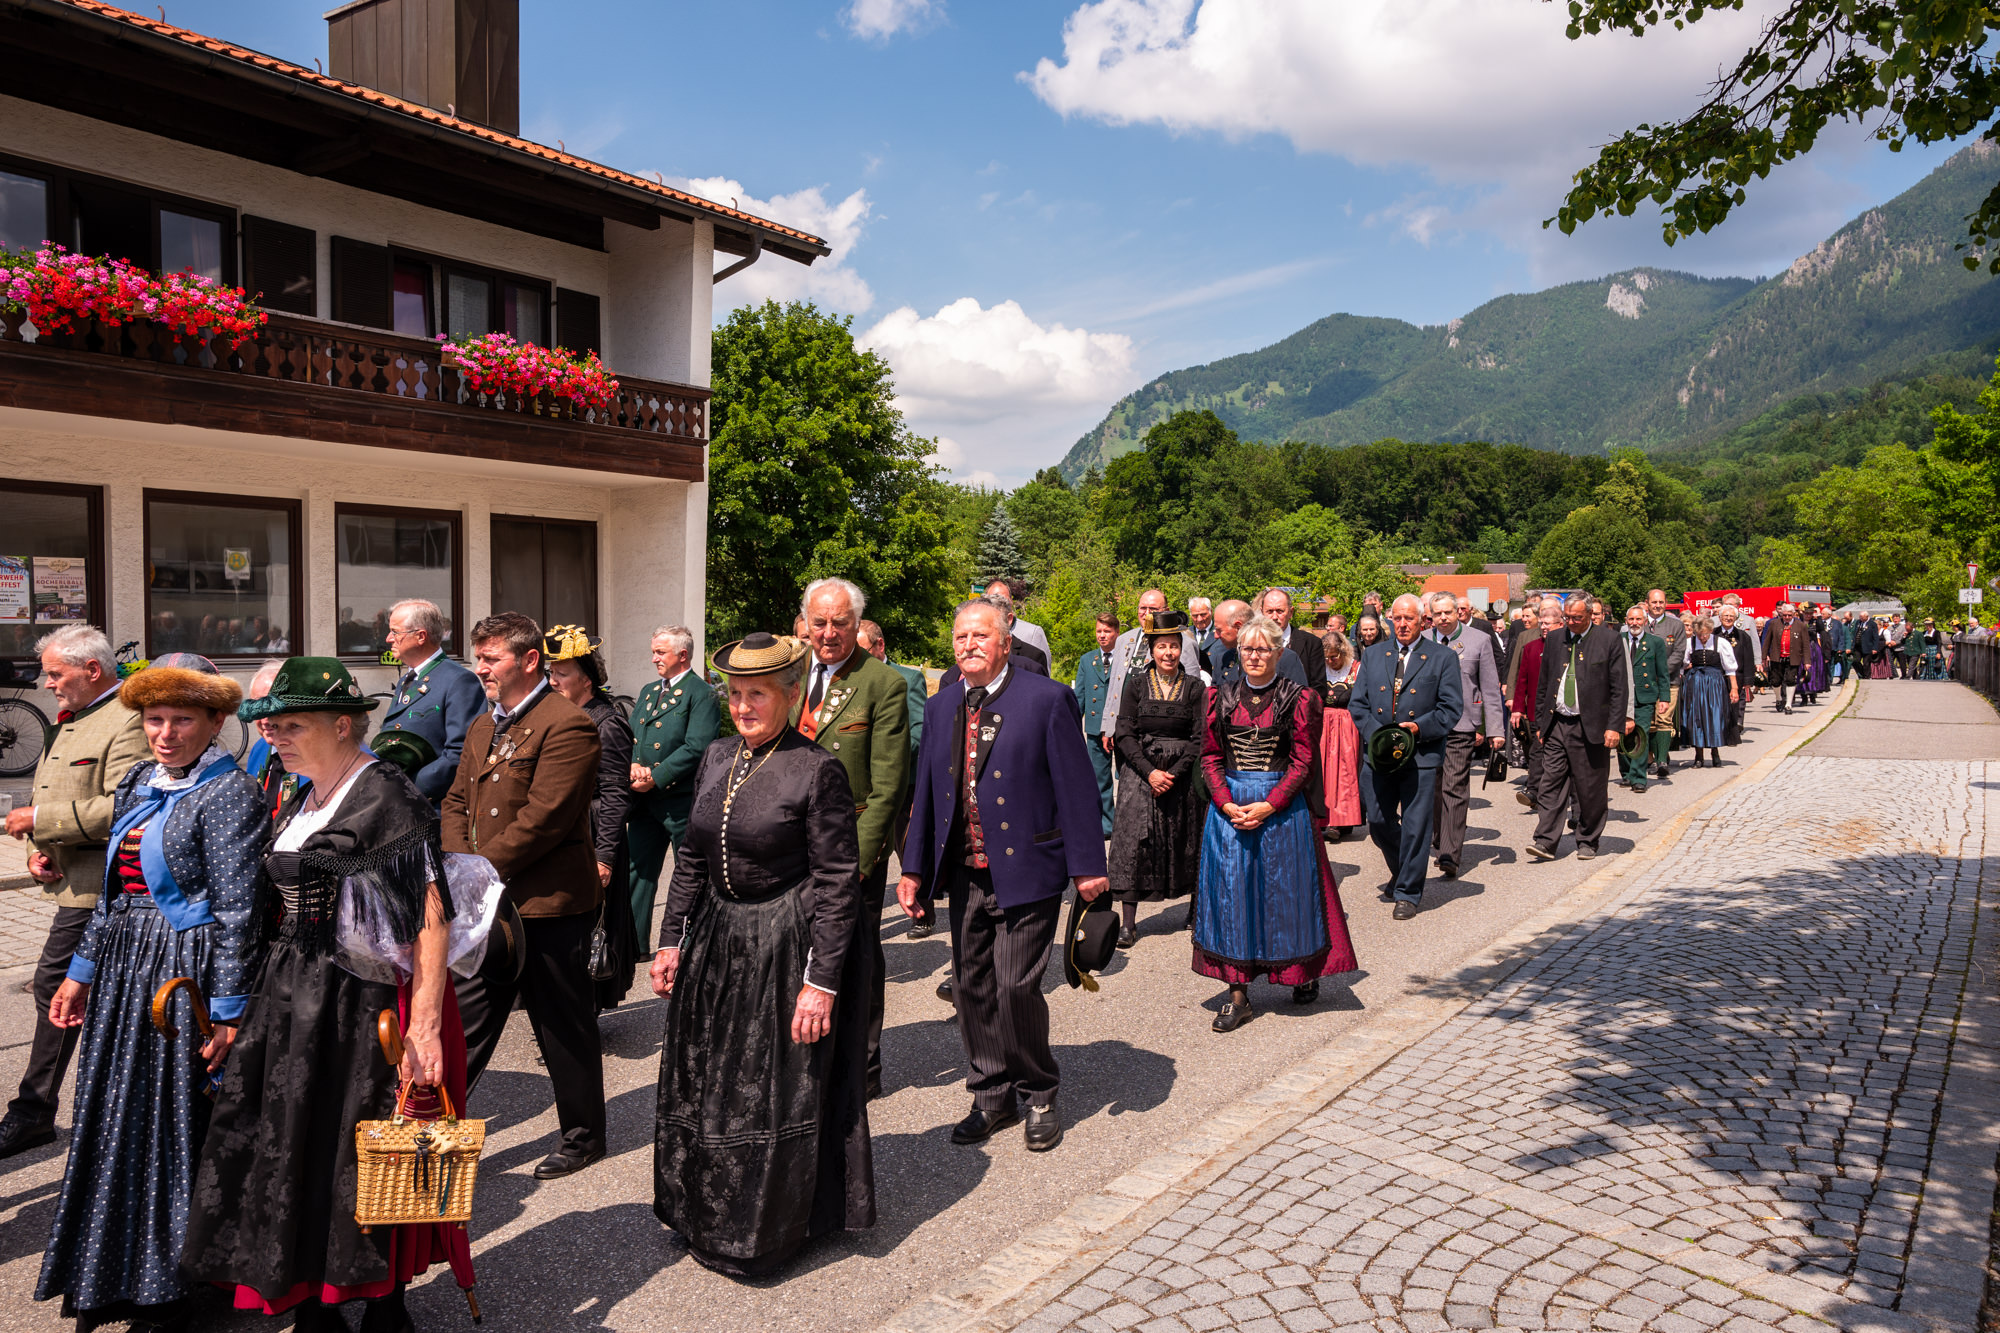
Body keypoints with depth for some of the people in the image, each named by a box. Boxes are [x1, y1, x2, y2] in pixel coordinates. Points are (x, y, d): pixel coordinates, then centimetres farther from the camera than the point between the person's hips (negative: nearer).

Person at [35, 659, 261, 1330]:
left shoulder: (227, 792, -13)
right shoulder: (138, 784, 11)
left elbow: (236, 910, -16)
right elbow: (113, 891, 20)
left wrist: (226, 1012, -18)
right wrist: (82, 970, 19)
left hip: (188, 975, -8)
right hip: (124, 973, 8)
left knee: (177, 1123, 3)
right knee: (117, 1123, 15)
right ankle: (114, 1275, 33)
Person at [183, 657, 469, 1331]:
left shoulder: (386, 798, -15)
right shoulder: (299, 802, 12)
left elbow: (431, 918, -21)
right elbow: (289, 911, 19)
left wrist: (425, 1024, -27)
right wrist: (252, 1005, 15)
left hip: (363, 1000, -8)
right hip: (289, 1000, 8)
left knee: (368, 1160, 4)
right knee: (291, 1150, 12)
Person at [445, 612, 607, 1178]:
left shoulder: (567, 725, -16)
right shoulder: (482, 726, 13)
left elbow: (542, 820, -21)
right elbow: (456, 802, 15)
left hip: (550, 905, -7)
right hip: (489, 904, 7)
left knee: (565, 1028, 9)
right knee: (465, 1023, 13)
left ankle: (583, 1136, 27)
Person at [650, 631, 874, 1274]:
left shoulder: (818, 769, -15)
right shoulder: (716, 759, 5)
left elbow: (837, 883, -15)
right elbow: (690, 859, 12)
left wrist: (821, 981, -17)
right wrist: (671, 941, 8)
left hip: (785, 948, -6)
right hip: (716, 941, 6)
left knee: (778, 1094, 7)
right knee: (708, 1086, 18)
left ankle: (763, 1232, 29)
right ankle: (708, 1213, 40)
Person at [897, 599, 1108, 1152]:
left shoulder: (1047, 700, -7)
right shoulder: (939, 708, 10)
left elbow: (1076, 788, -7)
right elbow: (926, 792, 14)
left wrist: (1087, 866, -10)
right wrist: (913, 867, 10)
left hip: (1026, 873, -5)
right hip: (965, 876, 6)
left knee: (1015, 987, -7)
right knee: (970, 987, 11)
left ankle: (1039, 1095, 18)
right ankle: (993, 1096, 30)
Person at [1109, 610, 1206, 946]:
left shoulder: (1194, 686, 1)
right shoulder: (1136, 683, 2)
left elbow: (1199, 738, -2)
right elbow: (1125, 734, -2)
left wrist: (1174, 774, -13)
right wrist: (1150, 772, -13)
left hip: (1182, 773, 0)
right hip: (1139, 771, 0)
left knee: (1183, 840, 5)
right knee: (1133, 838, -7)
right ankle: (1128, 922, -4)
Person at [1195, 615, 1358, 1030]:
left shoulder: (1297, 698, -1)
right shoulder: (1221, 697, 7)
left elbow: (1303, 761, -5)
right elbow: (1211, 756, 6)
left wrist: (1267, 806, -14)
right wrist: (1226, 803, -8)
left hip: (1282, 806, -2)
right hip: (1229, 805, 2)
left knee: (1286, 891, 6)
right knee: (1232, 893, 1)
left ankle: (1304, 973, 29)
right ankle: (1237, 994, 6)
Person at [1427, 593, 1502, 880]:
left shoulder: (1479, 640, 4)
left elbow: (1490, 689, 5)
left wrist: (1494, 728, -1)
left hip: (1461, 727, -3)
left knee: (1455, 790, -7)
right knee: (1435, 789, 11)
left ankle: (1450, 856, -8)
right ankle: (1439, 844, 27)